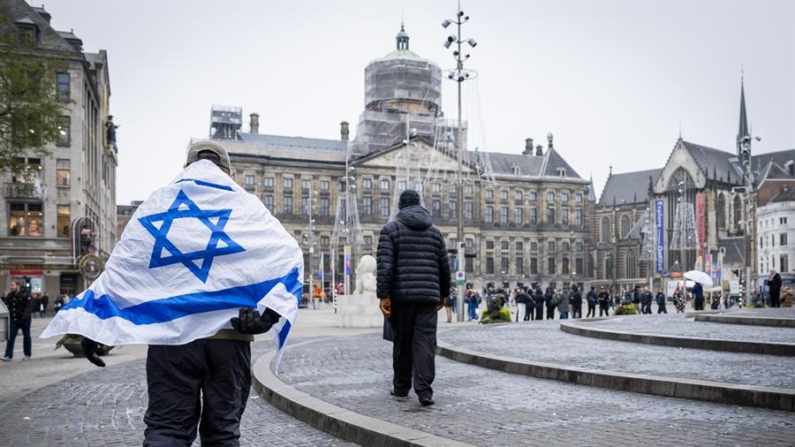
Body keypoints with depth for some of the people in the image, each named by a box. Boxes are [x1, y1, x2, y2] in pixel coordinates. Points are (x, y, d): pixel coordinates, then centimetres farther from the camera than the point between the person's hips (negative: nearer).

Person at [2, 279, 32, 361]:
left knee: (26, 336, 8)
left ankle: (27, 354, 19)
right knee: (10, 337, -3)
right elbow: (7, 306, 9)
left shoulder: (25, 295, -13)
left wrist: (24, 316, -28)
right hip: (14, 319, 4)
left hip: (24, 320, -4)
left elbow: (29, 308, -16)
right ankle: (8, 355, -2)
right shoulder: (10, 296, 3)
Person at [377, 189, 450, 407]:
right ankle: (424, 389, -11)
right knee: (425, 341, -2)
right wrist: (443, 293, 25)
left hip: (401, 294, -1)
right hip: (428, 295, 1)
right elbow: (444, 266, 14)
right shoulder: (434, 230, 13)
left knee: (402, 341, 10)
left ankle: (401, 387, 21)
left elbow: (385, 265, -9)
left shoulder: (391, 229, 2)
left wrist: (383, 295, -9)